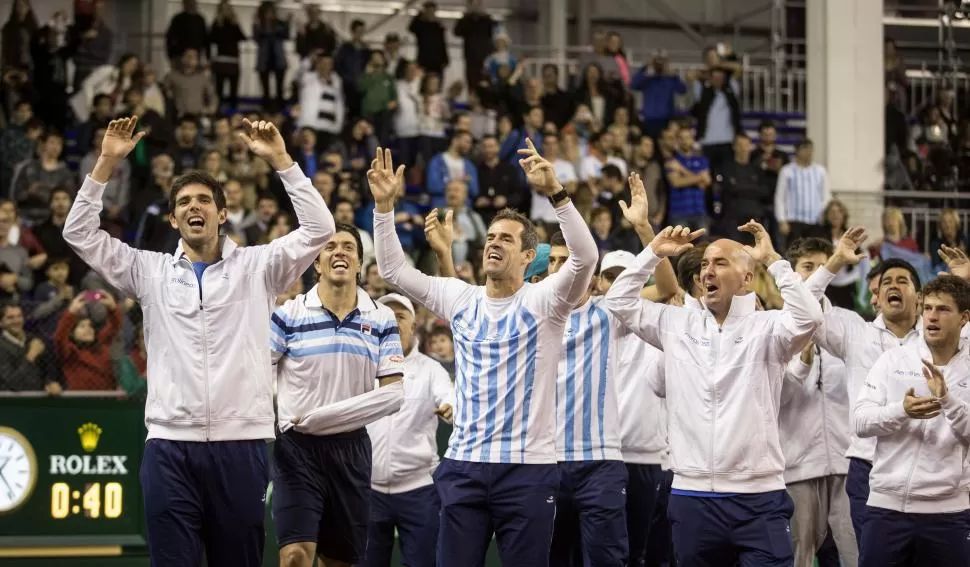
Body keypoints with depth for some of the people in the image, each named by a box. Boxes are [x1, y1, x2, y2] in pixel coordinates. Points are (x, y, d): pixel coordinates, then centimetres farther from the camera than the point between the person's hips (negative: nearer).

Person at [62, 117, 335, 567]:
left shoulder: (256, 267, 9)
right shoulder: (150, 271, 12)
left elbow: (319, 229, -1)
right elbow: (79, 233, 8)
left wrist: (280, 160, -6)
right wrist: (107, 162, 0)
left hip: (240, 446, 0)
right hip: (169, 448, 1)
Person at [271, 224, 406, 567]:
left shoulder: (382, 319, 3)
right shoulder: (289, 315, -1)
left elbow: (393, 393, -5)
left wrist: (321, 415, -11)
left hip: (351, 449, 3)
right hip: (297, 448, -2)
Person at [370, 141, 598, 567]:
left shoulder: (542, 301, -3)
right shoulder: (460, 299, 10)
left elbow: (585, 257, -20)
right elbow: (392, 269, 10)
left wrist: (555, 192, -31)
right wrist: (384, 204, -2)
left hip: (529, 467, -4)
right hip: (463, 465, 4)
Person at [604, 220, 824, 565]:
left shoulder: (766, 328, 0)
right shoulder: (677, 325, 12)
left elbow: (808, 317, -19)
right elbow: (619, 302, 15)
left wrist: (772, 261, -13)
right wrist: (654, 254, 9)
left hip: (758, 498, -4)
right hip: (691, 497, 4)